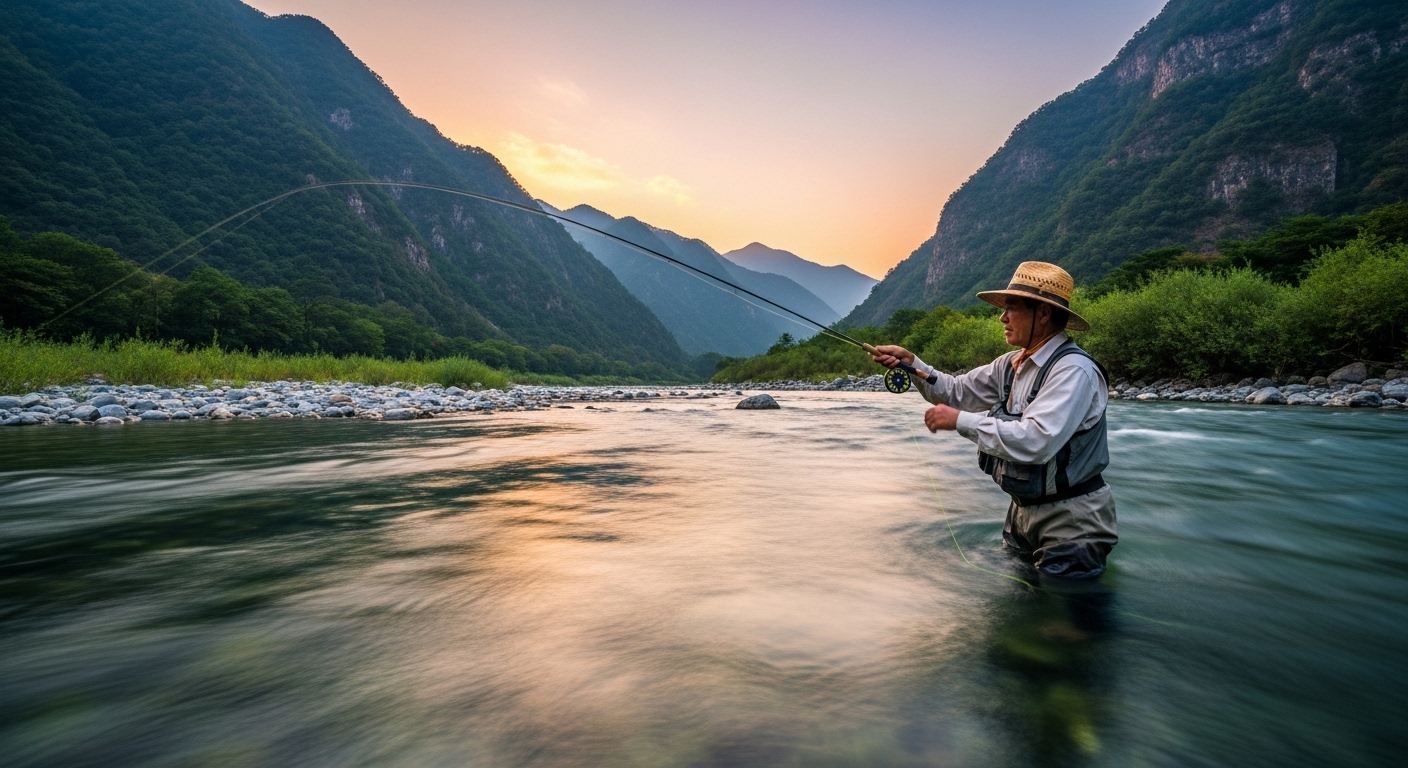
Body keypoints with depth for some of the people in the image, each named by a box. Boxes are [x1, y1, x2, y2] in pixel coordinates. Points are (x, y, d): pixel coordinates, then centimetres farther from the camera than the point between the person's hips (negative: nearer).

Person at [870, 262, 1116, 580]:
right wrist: (912, 364, -6)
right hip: (1022, 511, 8)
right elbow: (957, 392, 8)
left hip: (1069, 522, -8)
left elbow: (1036, 441, -34)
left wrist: (961, 421, -28)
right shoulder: (1011, 365, 4)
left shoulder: (1074, 370, -23)